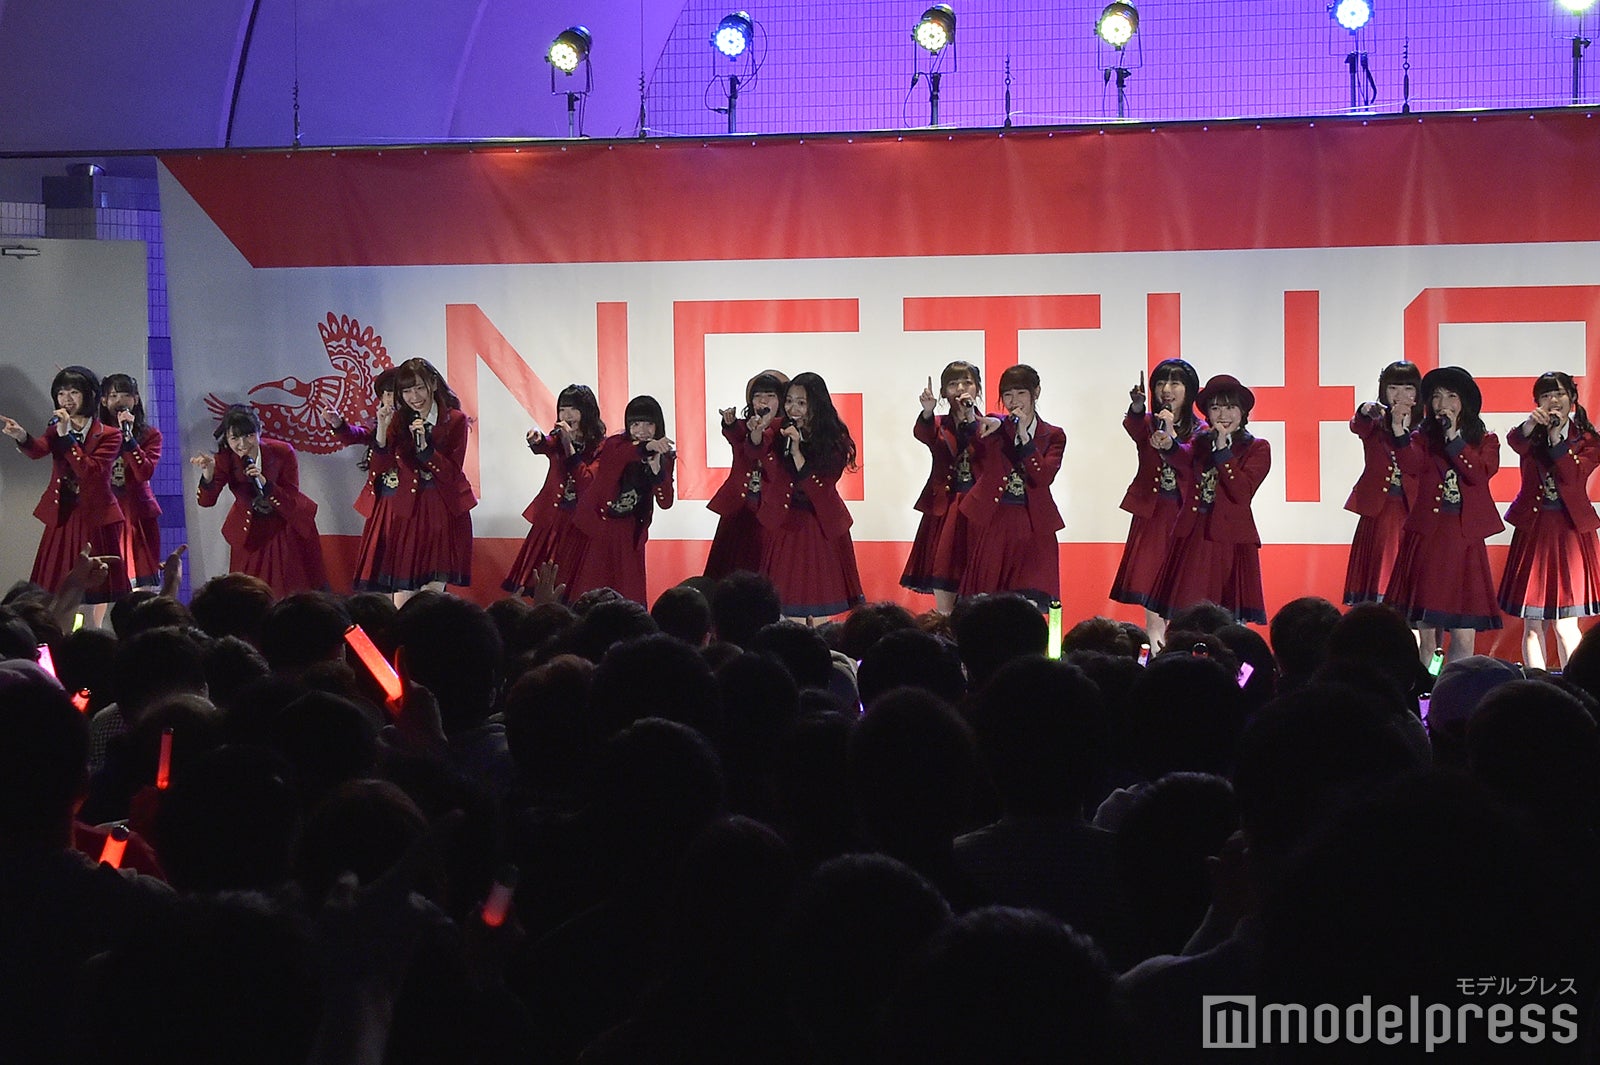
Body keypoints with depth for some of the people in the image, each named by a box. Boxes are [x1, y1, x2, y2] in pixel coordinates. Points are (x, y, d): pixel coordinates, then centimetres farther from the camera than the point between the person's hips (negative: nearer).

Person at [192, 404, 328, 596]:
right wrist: (208, 476, -50)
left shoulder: (282, 453, -23)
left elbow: (292, 502, -22)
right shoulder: (224, 460, -19)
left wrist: (265, 484, -40)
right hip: (251, 532, 1)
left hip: (288, 525, -1)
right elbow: (207, 501, -29)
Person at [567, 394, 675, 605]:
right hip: (597, 528, -3)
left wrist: (656, 466, -23)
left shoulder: (665, 458, 1)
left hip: (627, 535, 3)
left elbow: (665, 502, -9)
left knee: (629, 600, 1)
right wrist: (645, 448, -52)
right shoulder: (615, 444, -9)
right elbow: (616, 455, -35)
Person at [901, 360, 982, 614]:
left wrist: (971, 420, -17)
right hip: (943, 513, 1)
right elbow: (922, 434, -16)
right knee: (943, 603, -3)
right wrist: (927, 412, -37)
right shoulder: (940, 426, 10)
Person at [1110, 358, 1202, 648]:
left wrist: (1171, 436, -26)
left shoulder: (1199, 431, 3)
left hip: (1185, 513, -1)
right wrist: (1136, 407, -41)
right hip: (1151, 512, 1)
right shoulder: (1148, 423, 6)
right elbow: (1132, 427, -19)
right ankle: (1155, 646, -2)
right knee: (1150, 575, -4)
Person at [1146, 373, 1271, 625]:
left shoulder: (1257, 449, 4)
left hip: (1231, 539, -3)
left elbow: (1242, 493, -11)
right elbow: (1186, 463, -12)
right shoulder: (1200, 442, 13)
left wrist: (1222, 450, -12)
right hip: (1193, 538, 3)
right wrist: (1170, 445, -34)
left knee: (1231, 620, -4)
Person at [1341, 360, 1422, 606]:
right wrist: (1365, 411, -41)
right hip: (1377, 511, 0)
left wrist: (1400, 431, -19)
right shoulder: (1374, 424, 7)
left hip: (1410, 511, 0)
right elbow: (1356, 426, -18)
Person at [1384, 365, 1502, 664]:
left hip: (1464, 540, 0)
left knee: (1464, 639, -5)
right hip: (1426, 538, 0)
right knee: (1425, 636, 0)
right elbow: (1411, 466, -14)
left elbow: (1481, 473, -9)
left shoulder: (1486, 441, 11)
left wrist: (1454, 437, -11)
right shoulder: (1423, 437, 9)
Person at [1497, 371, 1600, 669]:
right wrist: (1531, 424, -39)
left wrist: (1556, 437, -20)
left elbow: (1573, 475, -13)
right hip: (1532, 529, 2)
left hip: (1570, 530, -2)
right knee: (1533, 625, 2)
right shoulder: (1531, 435, 8)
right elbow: (1514, 442, -18)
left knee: (1565, 625, -7)